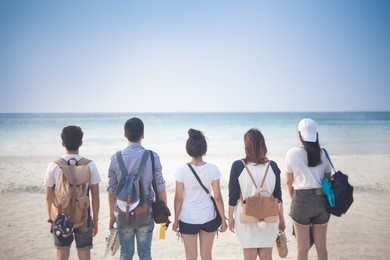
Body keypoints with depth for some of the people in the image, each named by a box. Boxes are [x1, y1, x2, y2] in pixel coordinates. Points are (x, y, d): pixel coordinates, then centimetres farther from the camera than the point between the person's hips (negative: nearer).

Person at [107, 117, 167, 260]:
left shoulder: (116, 158, -4)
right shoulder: (152, 157, -8)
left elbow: (112, 190, 0)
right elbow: (160, 188, -5)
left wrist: (112, 215, 12)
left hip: (123, 214, 1)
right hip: (146, 213, -1)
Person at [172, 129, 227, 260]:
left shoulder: (181, 170, -12)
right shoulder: (212, 169, -10)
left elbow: (178, 198, -7)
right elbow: (218, 197, -6)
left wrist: (176, 220, 6)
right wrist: (223, 219, 5)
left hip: (188, 220, -1)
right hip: (209, 219, 1)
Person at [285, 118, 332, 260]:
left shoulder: (292, 153, -7)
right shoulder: (323, 153, 1)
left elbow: (289, 182, 0)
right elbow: (328, 179, 8)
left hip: (301, 199, -3)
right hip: (322, 200, 3)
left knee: (303, 248, 7)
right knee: (321, 246, 14)